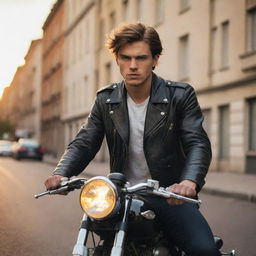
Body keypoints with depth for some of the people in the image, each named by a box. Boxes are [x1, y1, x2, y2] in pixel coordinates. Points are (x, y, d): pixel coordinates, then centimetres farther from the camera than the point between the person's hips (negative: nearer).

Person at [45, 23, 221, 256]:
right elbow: (83, 143, 3)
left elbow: (198, 144, -13)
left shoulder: (181, 95, -3)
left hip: (169, 195, -3)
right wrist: (61, 173, -18)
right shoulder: (106, 99, 7)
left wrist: (190, 181, -34)